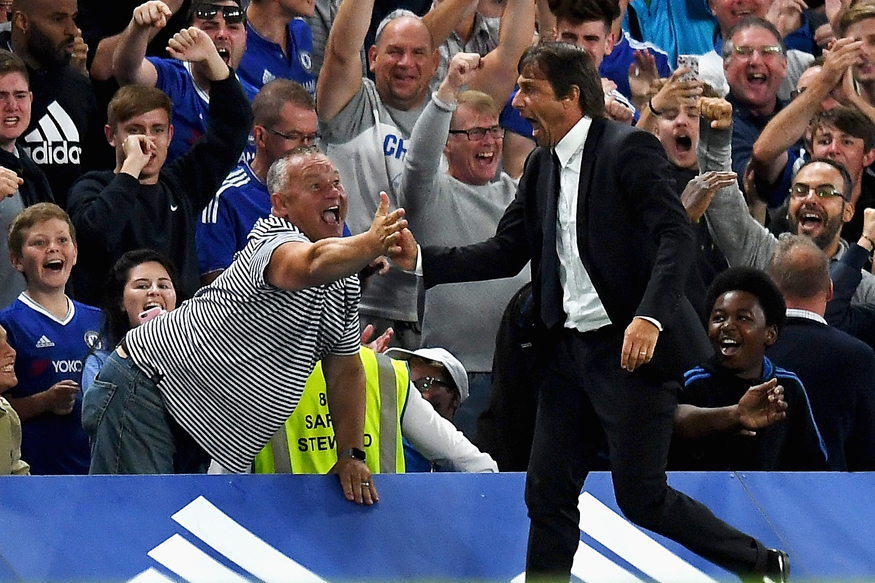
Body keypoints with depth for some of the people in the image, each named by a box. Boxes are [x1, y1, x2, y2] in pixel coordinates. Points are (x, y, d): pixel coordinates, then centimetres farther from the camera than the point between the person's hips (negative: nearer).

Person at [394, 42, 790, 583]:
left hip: (631, 349, -8)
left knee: (642, 498, -4)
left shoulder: (629, 148, -12)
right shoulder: (543, 166, 12)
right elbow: (506, 253, 13)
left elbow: (678, 236, -20)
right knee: (548, 492, 6)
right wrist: (421, 258, 1)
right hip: (570, 350, 8)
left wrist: (650, 317, -32)